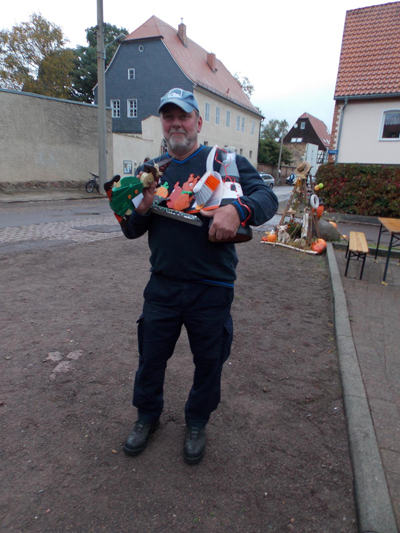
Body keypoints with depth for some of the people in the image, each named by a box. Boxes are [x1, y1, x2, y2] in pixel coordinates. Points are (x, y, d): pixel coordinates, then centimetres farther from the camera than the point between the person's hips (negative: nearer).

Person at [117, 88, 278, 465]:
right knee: (151, 356, 16)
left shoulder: (224, 161, -2)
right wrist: (142, 209, -15)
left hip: (211, 289, -2)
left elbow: (267, 197, -11)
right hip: (162, 286, 3)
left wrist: (237, 209, -33)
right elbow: (130, 231, 8)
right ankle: (147, 416, 45)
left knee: (208, 361, 14)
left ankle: (196, 423, 42)